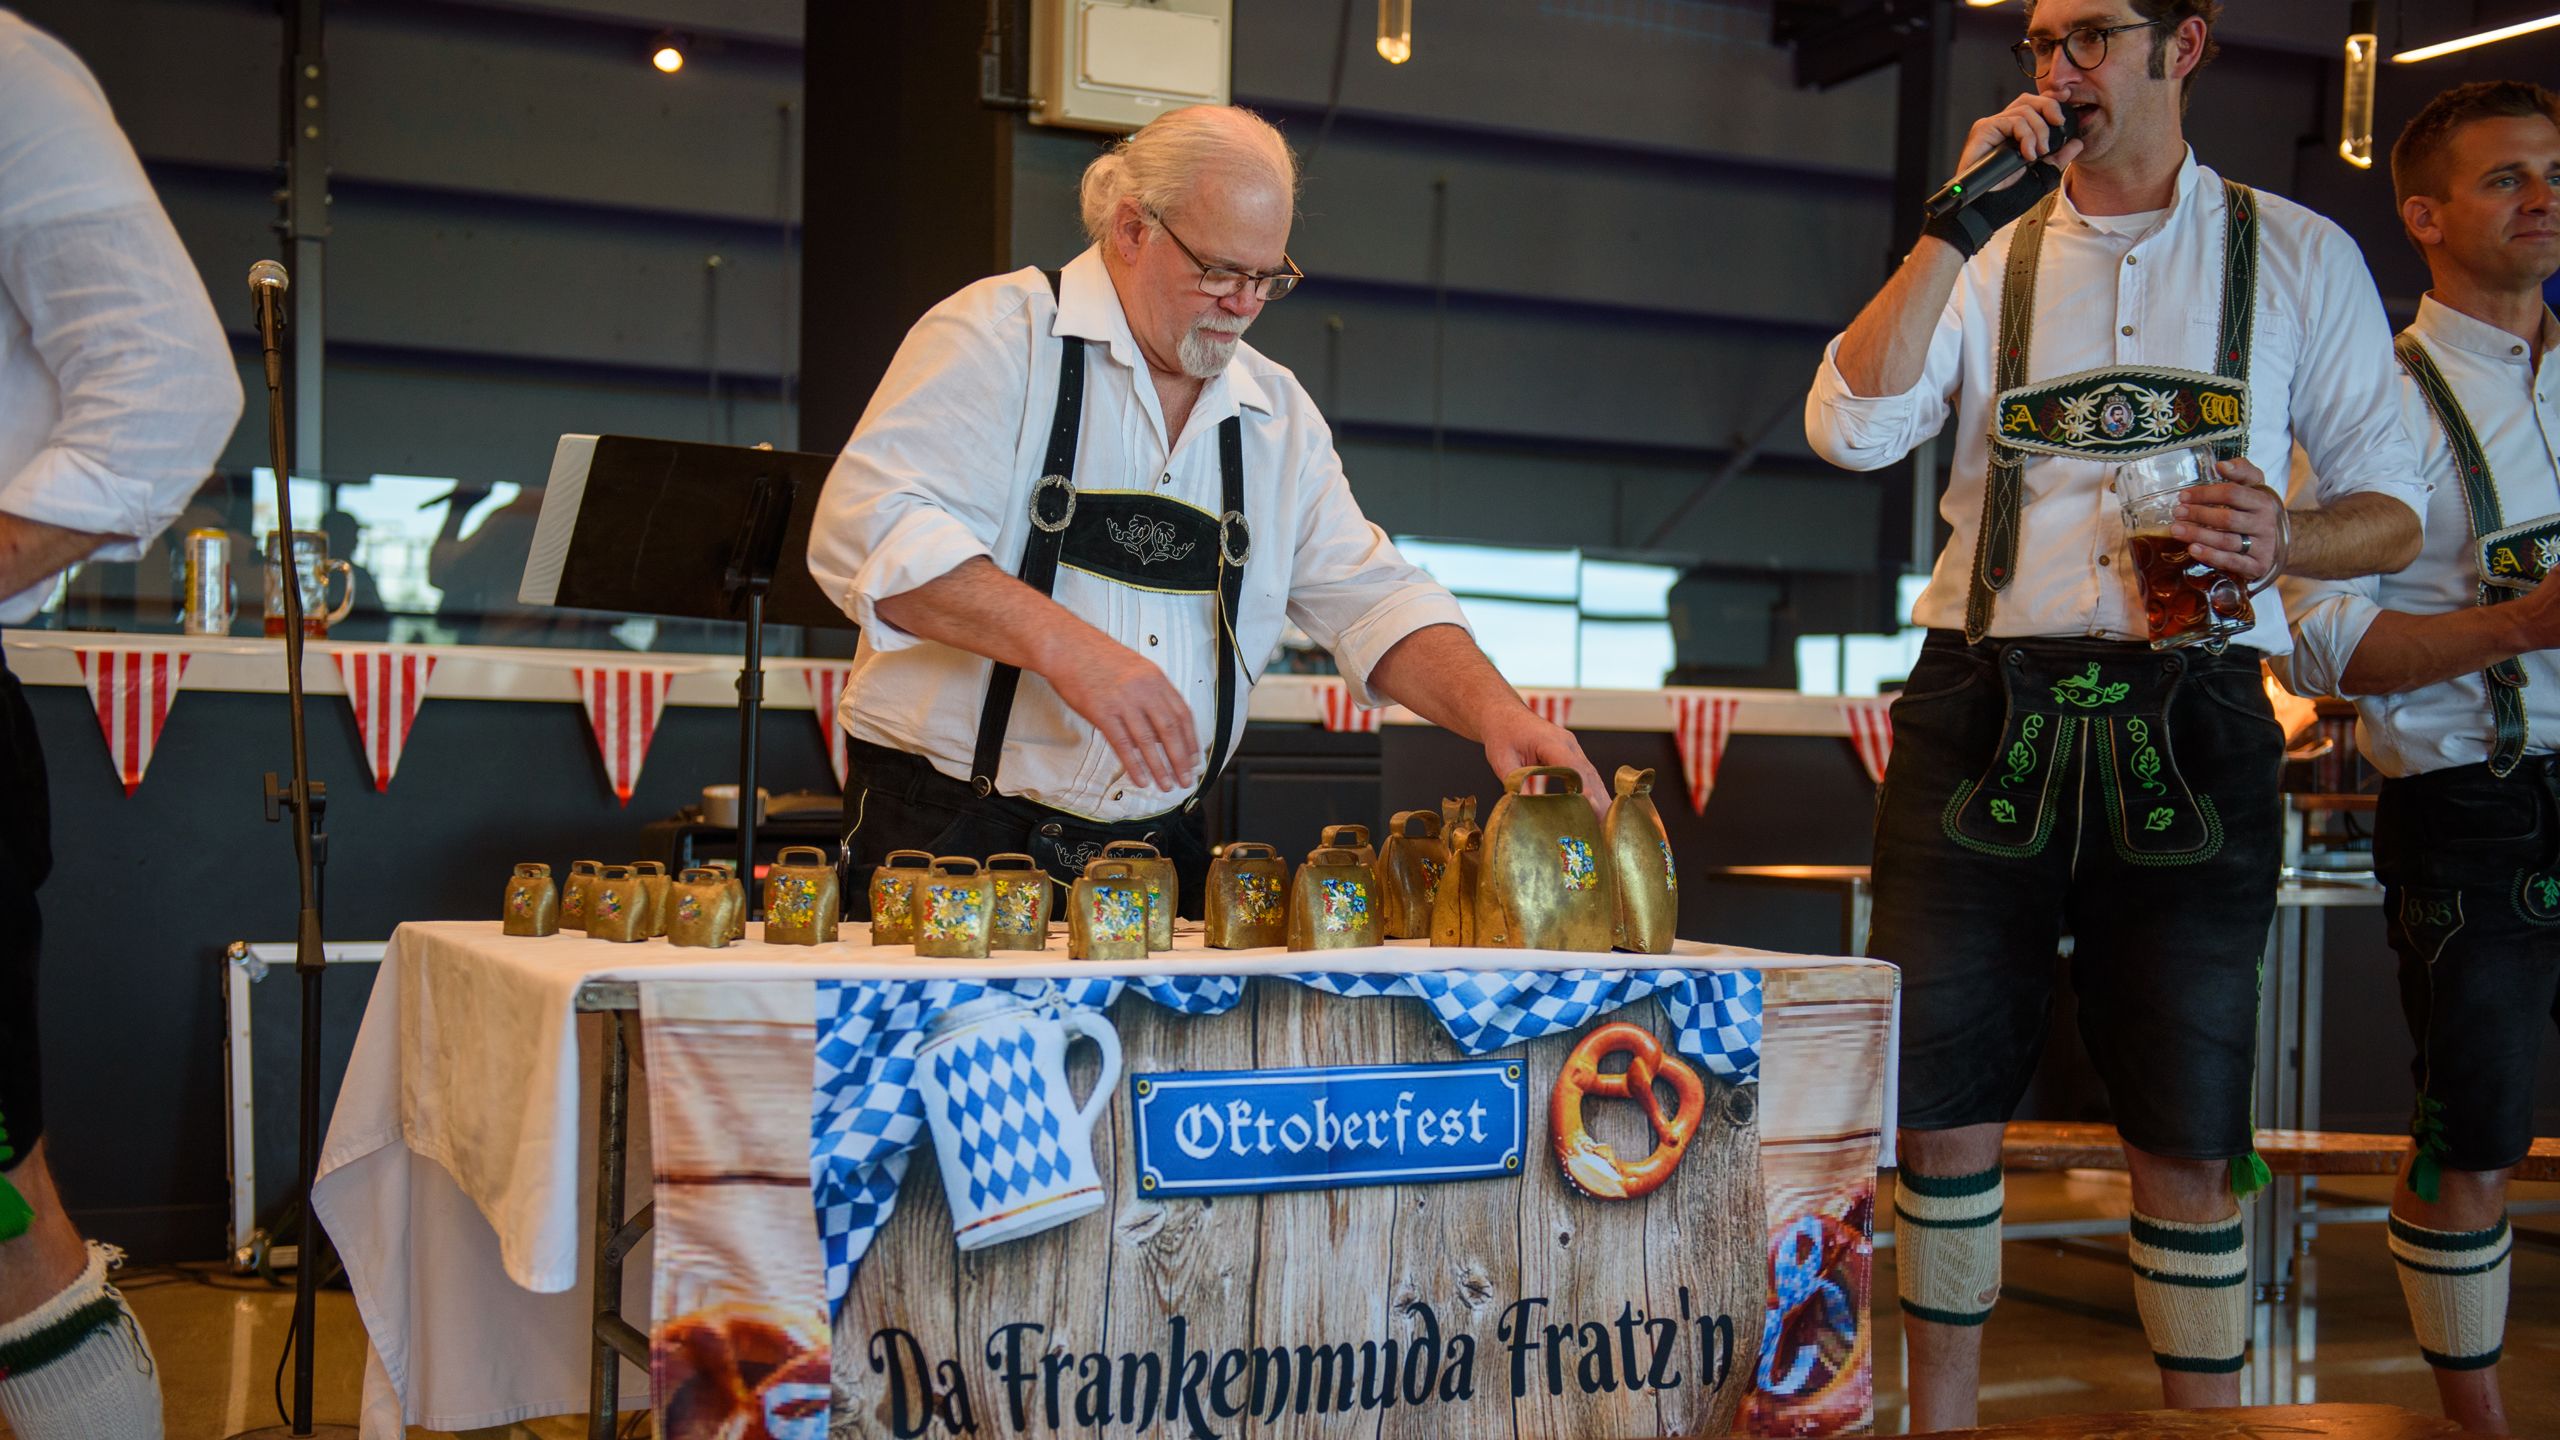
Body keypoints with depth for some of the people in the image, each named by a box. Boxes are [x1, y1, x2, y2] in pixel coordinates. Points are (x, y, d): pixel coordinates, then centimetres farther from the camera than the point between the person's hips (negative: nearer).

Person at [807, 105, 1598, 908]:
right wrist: (1063, 644, -28)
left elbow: (1371, 598, 14)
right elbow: (867, 527, -16)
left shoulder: (1280, 414, 15)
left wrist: (1494, 711, -5)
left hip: (1160, 852, 5)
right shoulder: (1000, 336, -4)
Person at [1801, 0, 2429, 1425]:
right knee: (1944, 1094, 5)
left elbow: (2398, 504, 10)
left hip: (2188, 724, -1)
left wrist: (2284, 540, -12)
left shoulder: (2298, 255, 9)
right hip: (1982, 714, 1)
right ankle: (1942, 1415, 21)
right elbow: (1850, 428, -6)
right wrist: (1961, 223, -9)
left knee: (2189, 1128, 1)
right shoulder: (1993, 251, 11)